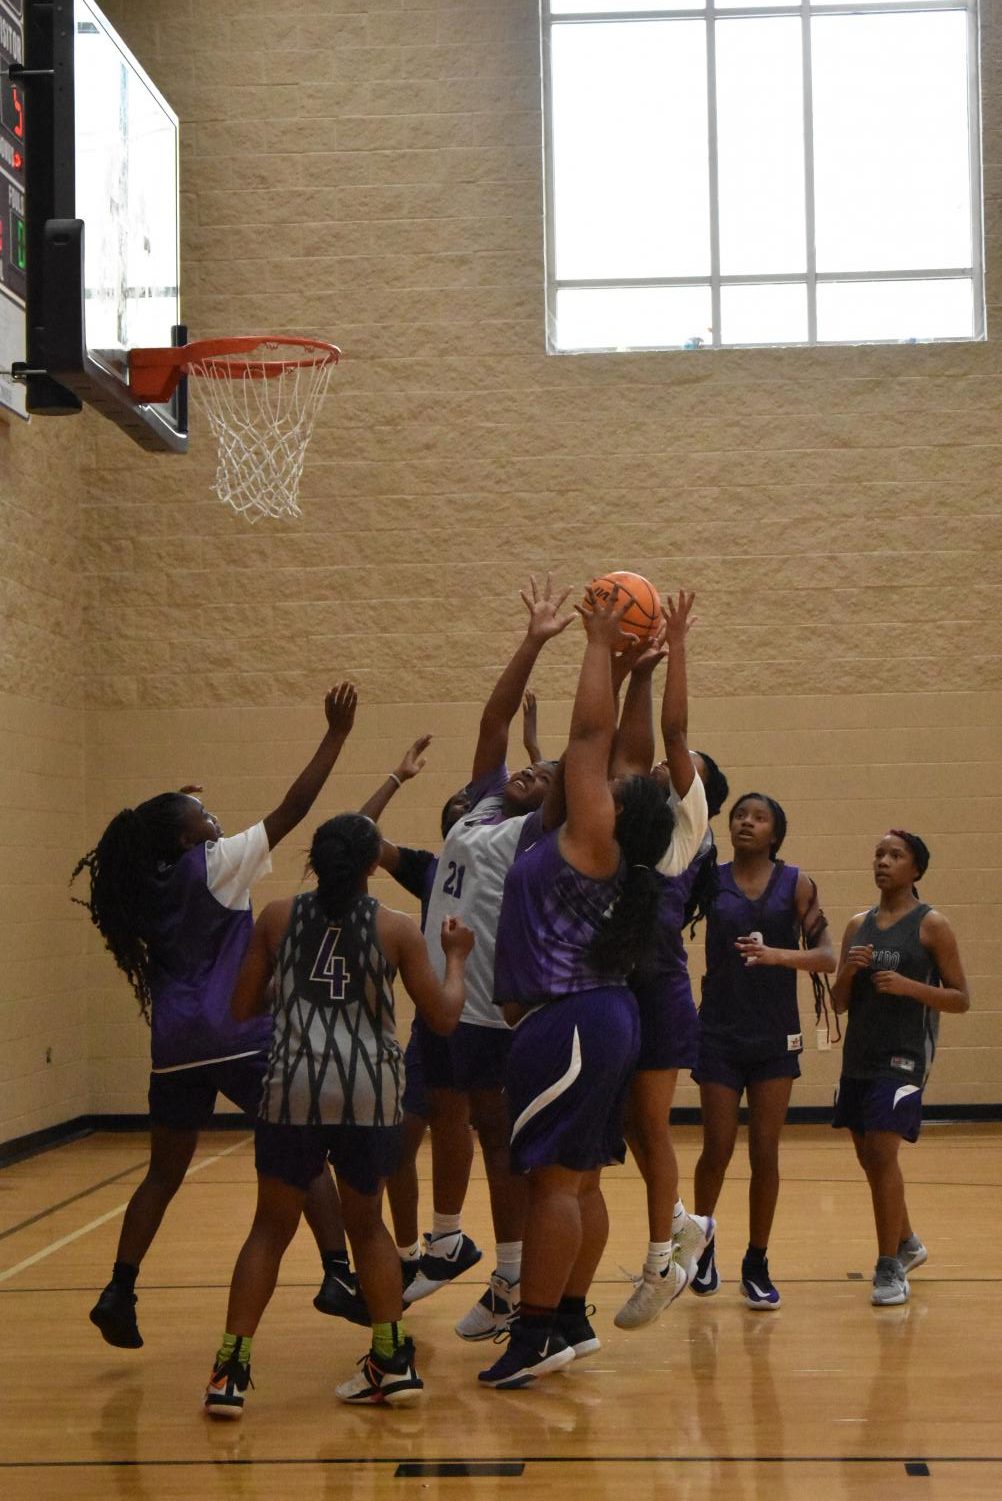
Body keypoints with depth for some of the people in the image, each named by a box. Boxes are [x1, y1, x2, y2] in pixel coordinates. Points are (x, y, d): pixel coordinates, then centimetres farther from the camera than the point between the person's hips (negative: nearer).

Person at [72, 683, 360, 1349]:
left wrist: (172, 812, 33)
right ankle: (340, 1275, -2)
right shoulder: (213, 866, -4)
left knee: (164, 1175, 15)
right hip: (239, 1038, -6)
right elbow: (292, 809, -7)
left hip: (175, 1047, 6)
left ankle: (119, 1292, 8)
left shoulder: (145, 887, 10)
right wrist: (336, 736, -5)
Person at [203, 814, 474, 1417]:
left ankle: (231, 1371, 4)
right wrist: (456, 956, 22)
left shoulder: (278, 917, 6)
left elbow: (243, 1008, 10)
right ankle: (394, 1360, 16)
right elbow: (444, 1016, 6)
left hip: (295, 1086, 0)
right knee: (368, 1223, 20)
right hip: (371, 1091, 0)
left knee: (271, 1229, 11)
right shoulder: (397, 929, 4)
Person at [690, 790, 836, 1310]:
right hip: (720, 1033, 0)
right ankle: (702, 1242, 26)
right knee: (717, 1148, 0)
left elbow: (827, 957, -6)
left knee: (765, 1153, 2)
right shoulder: (709, 880, 1)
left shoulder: (796, 884, -2)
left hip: (775, 1035, 0)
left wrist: (777, 954, -27)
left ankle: (757, 1265, 16)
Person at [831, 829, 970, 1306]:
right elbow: (839, 1003, 13)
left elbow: (961, 999, -5)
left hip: (902, 1057, -6)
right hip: (858, 1056, 6)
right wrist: (848, 971, -8)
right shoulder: (858, 925, 11)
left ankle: (889, 1268, -5)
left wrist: (909, 986, -20)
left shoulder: (931, 925, -4)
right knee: (868, 1157, 14)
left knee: (882, 1154, -15)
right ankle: (907, 1244, 35)